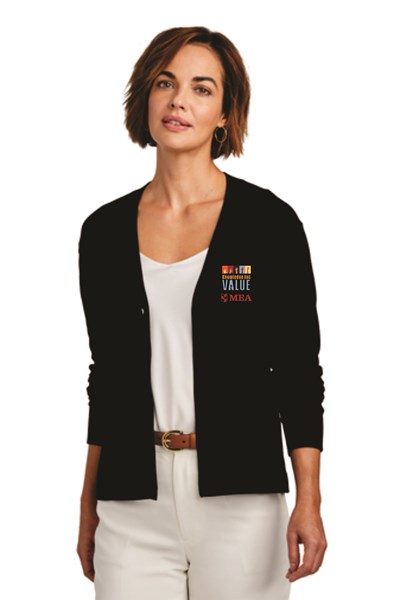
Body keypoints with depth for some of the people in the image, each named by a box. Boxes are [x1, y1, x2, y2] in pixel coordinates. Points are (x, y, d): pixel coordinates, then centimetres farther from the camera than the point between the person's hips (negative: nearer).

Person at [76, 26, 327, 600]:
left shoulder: (269, 221, -3)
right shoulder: (105, 230, 6)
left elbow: (298, 370, -2)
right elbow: (106, 374, 12)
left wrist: (309, 502, -9)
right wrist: (89, 504, 12)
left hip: (239, 495, -2)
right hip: (134, 503, 3)